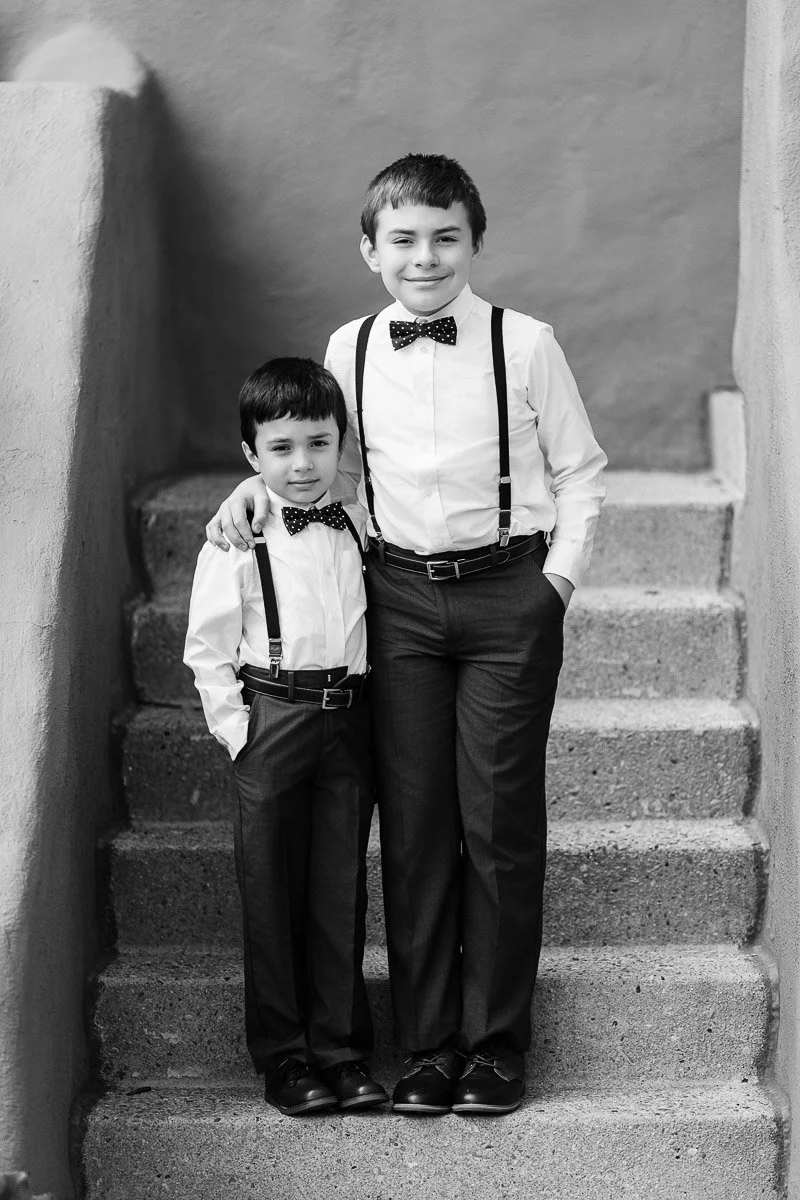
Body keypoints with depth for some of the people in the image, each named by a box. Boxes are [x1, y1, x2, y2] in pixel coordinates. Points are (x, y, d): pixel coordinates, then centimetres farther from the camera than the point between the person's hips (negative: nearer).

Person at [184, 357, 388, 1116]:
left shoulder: (359, 530, 8)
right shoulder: (237, 540, -3)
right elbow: (207, 648, -2)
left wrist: (375, 710, 8)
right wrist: (235, 726, -8)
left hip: (349, 722, 3)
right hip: (271, 720, -3)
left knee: (341, 891, 7)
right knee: (273, 895, 4)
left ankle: (340, 1049, 18)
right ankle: (283, 1057, 16)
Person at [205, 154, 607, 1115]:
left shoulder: (524, 343, -3)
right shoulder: (348, 351, 5)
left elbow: (580, 471, 4)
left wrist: (560, 574, -5)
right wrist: (258, 484, 4)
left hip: (509, 594, -2)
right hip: (400, 596, 3)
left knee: (500, 821, 1)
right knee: (413, 823, 4)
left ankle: (496, 1042, 15)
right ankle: (427, 1042, 16)